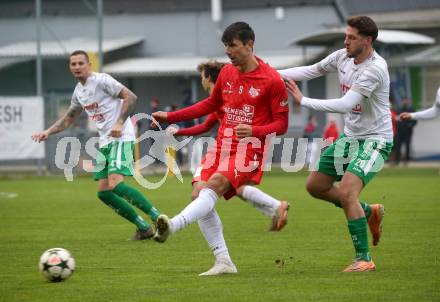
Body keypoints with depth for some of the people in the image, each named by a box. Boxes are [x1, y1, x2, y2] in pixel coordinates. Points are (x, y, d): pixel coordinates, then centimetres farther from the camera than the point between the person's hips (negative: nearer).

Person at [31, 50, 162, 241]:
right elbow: (69, 118, 28)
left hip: (121, 139, -9)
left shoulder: (102, 80, -11)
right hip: (104, 142, 9)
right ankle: (144, 228, 9)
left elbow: (131, 97, -16)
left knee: (115, 184, -24)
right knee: (103, 192, 3)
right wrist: (48, 132, 15)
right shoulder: (78, 91, 14)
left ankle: (158, 218, -18)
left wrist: (120, 123, -24)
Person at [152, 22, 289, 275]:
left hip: (249, 151, -7)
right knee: (199, 195, -8)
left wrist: (254, 131, -25)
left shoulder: (272, 80, -7)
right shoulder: (227, 73, 12)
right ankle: (224, 263, -6)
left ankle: (174, 225, -51)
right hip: (222, 147, 7)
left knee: (213, 186, -29)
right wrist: (170, 117, 22)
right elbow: (212, 104, 27)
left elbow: (281, 124, -6)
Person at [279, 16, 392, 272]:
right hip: (350, 136, 9)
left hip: (375, 140, -9)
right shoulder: (342, 57, -2)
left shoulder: (375, 68, -26)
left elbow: (345, 105, -32)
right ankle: (370, 213, 31)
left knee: (347, 192, -25)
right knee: (315, 186, 13)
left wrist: (303, 101, -29)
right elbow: (312, 71, 12)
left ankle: (364, 259, -14)